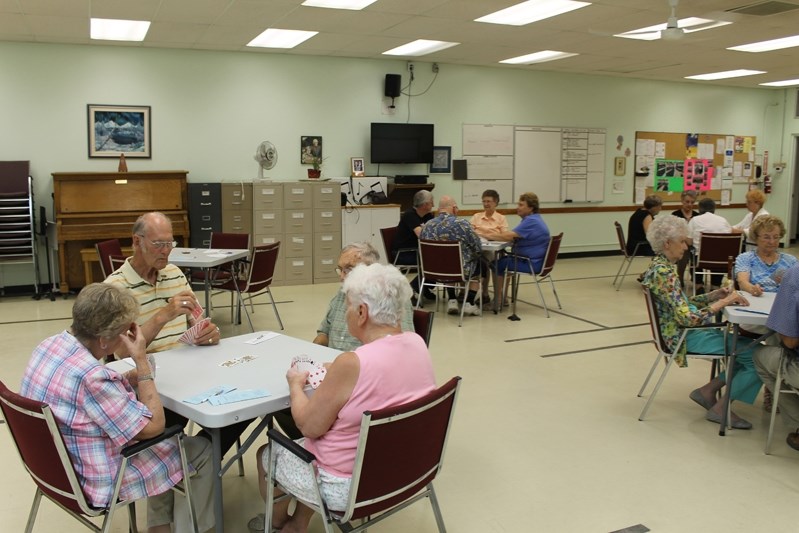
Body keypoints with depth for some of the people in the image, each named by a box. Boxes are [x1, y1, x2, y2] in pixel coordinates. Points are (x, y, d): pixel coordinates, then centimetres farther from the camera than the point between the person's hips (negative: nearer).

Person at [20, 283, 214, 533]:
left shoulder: (49, 345, -6)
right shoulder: (90, 376, -34)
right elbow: (153, 426, -23)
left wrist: (131, 377, -3)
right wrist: (142, 362, -20)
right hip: (95, 482, -9)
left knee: (165, 438, 25)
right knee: (202, 451, 6)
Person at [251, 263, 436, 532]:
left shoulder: (352, 364, -30)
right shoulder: (417, 343, -7)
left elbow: (309, 426, -18)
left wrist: (295, 384, -2)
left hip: (352, 485, -7)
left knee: (266, 454, 20)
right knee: (304, 447, 30)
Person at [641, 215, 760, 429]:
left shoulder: (660, 265, 9)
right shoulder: (664, 272, -23)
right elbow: (688, 317, -28)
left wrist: (713, 295, 2)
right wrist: (723, 302, -19)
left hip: (683, 331, 10)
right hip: (684, 337, -10)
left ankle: (708, 390, 13)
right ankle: (720, 408, 2)